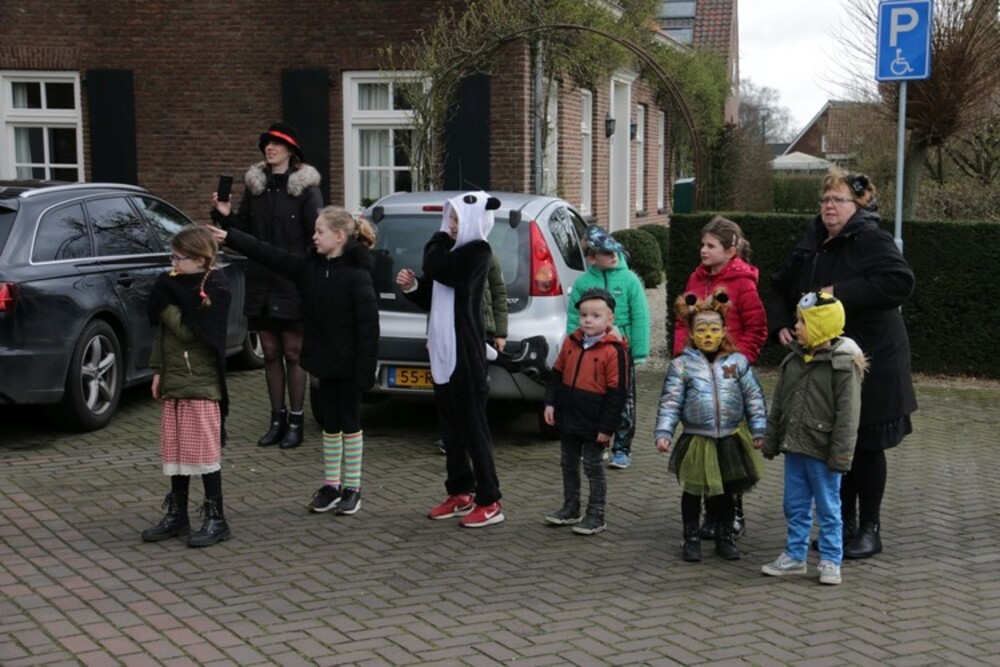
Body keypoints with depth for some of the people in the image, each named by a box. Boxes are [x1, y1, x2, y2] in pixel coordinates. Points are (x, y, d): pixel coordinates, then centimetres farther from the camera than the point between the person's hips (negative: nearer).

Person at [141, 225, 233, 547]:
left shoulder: (213, 290, -11)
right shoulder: (177, 286, 11)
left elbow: (187, 331, -18)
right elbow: (162, 332, 15)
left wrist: (166, 302, -11)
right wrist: (158, 371, 10)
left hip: (201, 383, -7)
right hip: (174, 381, 7)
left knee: (205, 450, -3)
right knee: (176, 449, 11)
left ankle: (216, 518, 5)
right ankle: (177, 515, 20)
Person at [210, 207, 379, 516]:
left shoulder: (357, 275, -18)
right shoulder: (311, 267, 3)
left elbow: (368, 324, -19)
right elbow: (270, 255, 3)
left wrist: (365, 369, -20)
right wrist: (230, 237, -2)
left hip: (348, 364, -6)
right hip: (324, 361, 6)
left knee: (350, 423, 5)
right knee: (330, 424, 13)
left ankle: (352, 487, 16)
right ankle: (330, 485, 23)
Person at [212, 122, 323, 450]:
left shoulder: (305, 188, -5)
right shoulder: (255, 187, 10)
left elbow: (317, 234, -10)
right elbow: (244, 232, 14)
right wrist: (225, 216, -4)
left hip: (293, 285, -5)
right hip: (260, 284, 5)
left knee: (293, 353, 1)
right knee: (270, 353, 10)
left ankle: (295, 422, 10)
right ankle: (278, 419, 20)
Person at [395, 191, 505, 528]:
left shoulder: (477, 252, -11)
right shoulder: (453, 251, 15)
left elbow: (438, 270, -26)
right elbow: (432, 296, 20)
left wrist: (440, 237, -8)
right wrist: (412, 287, 0)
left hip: (467, 351, -9)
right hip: (443, 349, 9)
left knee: (473, 424, -4)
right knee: (450, 424, 14)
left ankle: (489, 502, 2)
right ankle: (461, 493, 24)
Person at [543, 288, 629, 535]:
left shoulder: (614, 351, -15)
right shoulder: (570, 343, 3)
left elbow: (616, 393, -14)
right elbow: (557, 374, 13)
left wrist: (607, 427, -14)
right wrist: (550, 403, 4)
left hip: (593, 422, -6)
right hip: (568, 417, 6)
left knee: (593, 466, 4)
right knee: (569, 463, 16)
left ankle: (596, 515, 15)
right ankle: (571, 508, 30)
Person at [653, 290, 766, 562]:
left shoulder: (738, 362, 1)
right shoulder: (681, 365, -4)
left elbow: (754, 397, 4)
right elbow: (670, 402, -6)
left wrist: (758, 429, 0)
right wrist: (663, 433, -14)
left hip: (731, 440, 2)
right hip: (696, 441, -2)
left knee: (726, 490, 13)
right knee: (693, 491, 9)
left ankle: (725, 536, 29)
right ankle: (691, 537, 23)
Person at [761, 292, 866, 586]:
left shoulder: (843, 364, -14)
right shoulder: (794, 358, 7)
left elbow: (848, 413, -15)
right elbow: (779, 403, 14)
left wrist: (840, 454, -16)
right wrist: (771, 441, 15)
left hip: (822, 452, -6)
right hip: (794, 447, 7)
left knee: (828, 508, 5)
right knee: (795, 506, 14)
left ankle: (830, 561, 15)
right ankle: (795, 555, 26)